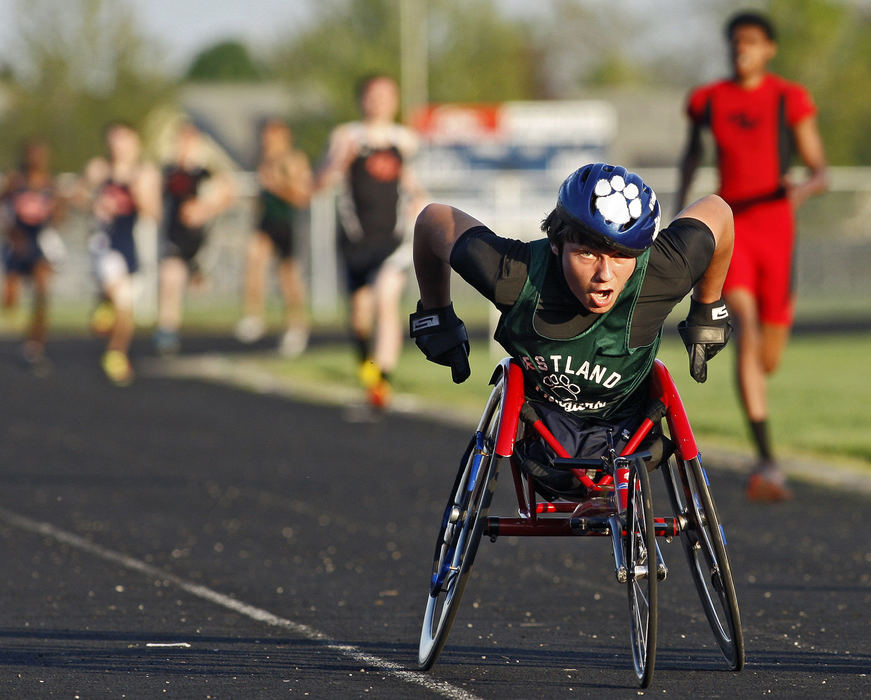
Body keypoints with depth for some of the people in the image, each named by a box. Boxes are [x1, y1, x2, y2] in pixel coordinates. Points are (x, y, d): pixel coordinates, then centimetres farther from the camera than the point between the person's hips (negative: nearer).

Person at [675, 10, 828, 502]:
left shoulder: (790, 101, -2)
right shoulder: (708, 101, 5)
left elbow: (821, 173, -1)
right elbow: (693, 154, 24)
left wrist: (804, 189, -24)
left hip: (776, 227, 0)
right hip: (729, 228, 0)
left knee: (769, 358, 11)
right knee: (746, 327, -24)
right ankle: (767, 462, -30)